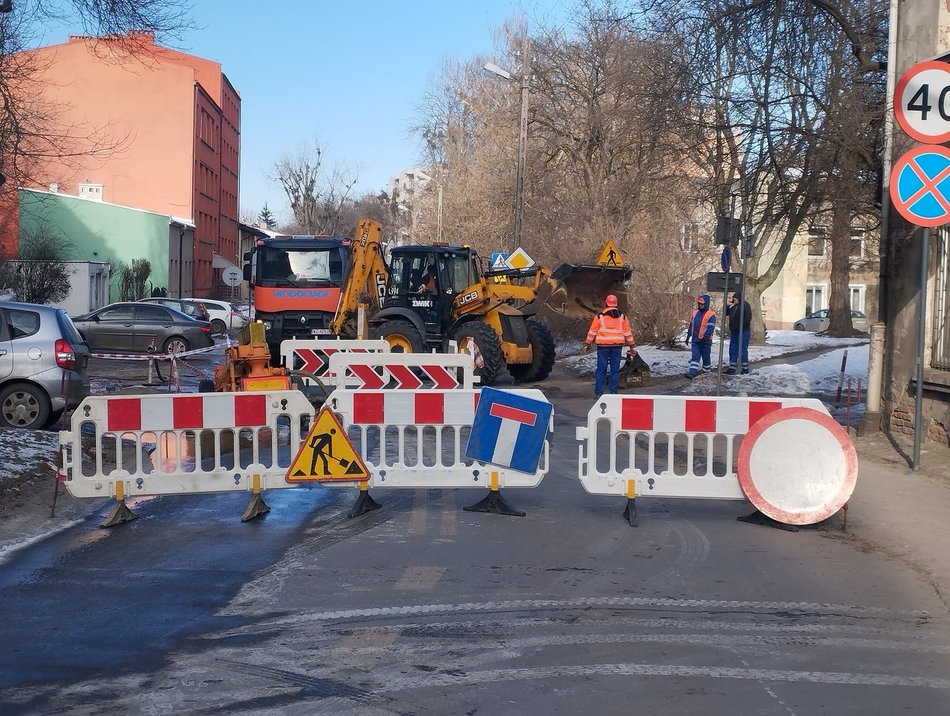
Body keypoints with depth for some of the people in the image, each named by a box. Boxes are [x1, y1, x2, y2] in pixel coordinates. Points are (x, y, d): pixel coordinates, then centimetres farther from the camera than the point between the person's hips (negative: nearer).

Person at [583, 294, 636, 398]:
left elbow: (592, 332, 1)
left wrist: (587, 344, 10)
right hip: (617, 346, 2)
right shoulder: (622, 316, 5)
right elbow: (628, 333, 7)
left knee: (601, 370, 3)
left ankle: (598, 392, 1)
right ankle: (614, 392, 6)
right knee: (615, 370, 6)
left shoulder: (600, 316, -1)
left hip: (603, 346, -1)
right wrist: (631, 346, 14)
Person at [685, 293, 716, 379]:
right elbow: (691, 325, 18)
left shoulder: (711, 315, -12)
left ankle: (706, 372, 22)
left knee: (706, 357, 8)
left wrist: (703, 337, -21)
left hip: (705, 340, -5)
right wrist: (688, 337, 17)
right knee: (695, 356, -3)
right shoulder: (695, 313, 9)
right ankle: (692, 372, -10)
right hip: (695, 340, 5)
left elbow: (710, 329, -17)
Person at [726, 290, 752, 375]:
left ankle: (745, 368, 4)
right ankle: (732, 367, 14)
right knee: (732, 350, 9)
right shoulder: (733, 305, 13)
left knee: (743, 350, -4)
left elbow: (748, 318, -18)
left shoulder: (745, 305, -11)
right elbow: (726, 313, 19)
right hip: (734, 332, 8)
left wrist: (741, 326, -19)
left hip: (743, 332, -8)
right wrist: (727, 305, 3)